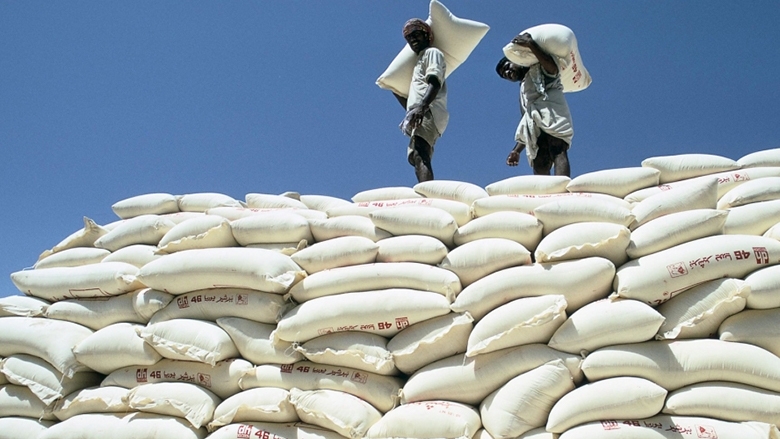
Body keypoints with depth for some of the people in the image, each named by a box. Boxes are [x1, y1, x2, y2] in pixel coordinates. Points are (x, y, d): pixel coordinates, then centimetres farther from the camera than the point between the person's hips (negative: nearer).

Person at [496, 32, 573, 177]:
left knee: (558, 152, -27)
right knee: (539, 167, -13)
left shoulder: (538, 69, 22)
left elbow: (553, 67, -5)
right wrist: (517, 150, 18)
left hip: (552, 116, -6)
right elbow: (526, 127, 29)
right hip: (536, 128, 6)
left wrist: (531, 45, -5)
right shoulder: (523, 90, 37)